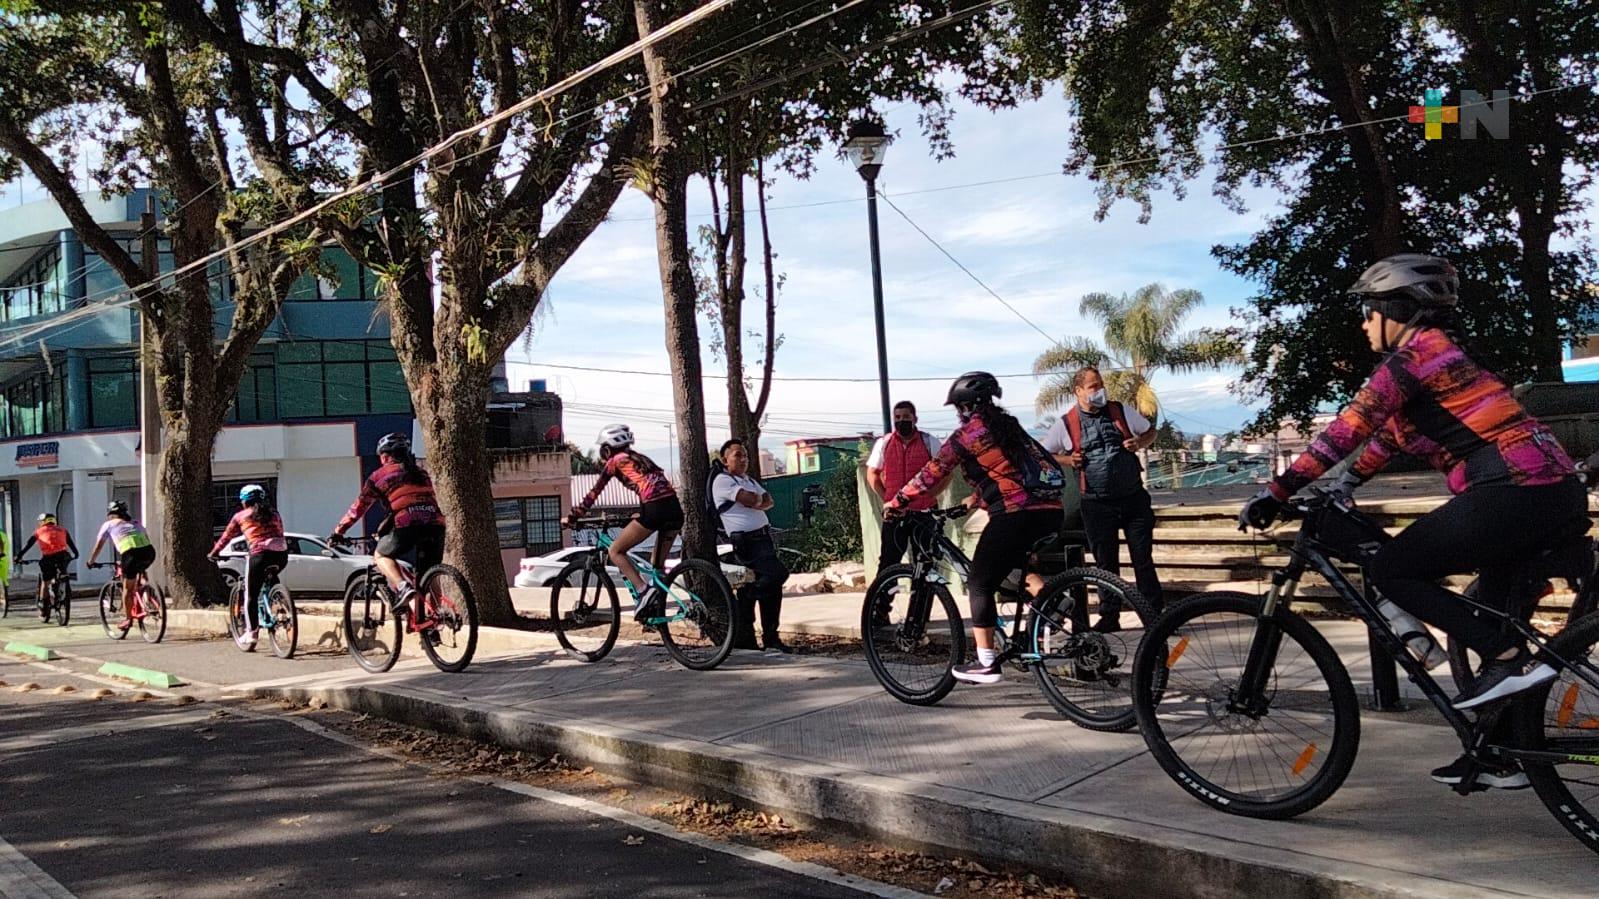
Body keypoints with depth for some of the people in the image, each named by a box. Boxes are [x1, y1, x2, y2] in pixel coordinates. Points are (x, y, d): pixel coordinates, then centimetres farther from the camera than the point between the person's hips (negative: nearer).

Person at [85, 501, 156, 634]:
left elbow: (98, 545, 24)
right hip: (149, 551, 4)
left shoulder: (109, 524, 23)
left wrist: (91, 562, 36)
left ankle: (127, 619, 14)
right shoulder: (136, 523, 33)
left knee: (127, 587, 10)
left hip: (131, 553, -4)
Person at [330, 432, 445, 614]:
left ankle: (402, 587, -8)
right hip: (436, 523, 5)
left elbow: (359, 507, 19)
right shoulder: (421, 473, 31)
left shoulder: (380, 475, 16)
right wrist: (386, 526, 51)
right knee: (430, 577, 16)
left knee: (381, 555, 17)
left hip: (409, 524, -4)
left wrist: (338, 532, 28)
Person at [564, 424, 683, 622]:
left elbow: (593, 493, 13)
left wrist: (572, 517, 20)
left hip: (654, 509, -7)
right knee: (657, 564, 19)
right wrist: (641, 515, 51)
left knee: (616, 551, 7)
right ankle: (658, 613, 14)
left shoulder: (615, 461, 12)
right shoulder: (640, 458, 30)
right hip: (675, 509, 7)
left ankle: (644, 590, -11)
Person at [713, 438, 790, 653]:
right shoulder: (722, 481, -6)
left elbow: (768, 501, 10)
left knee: (770, 589, 7)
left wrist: (755, 501, -9)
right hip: (746, 541, -9)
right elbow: (750, 500, -17)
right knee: (778, 573, -22)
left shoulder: (750, 480, 23)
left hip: (764, 538, 9)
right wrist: (759, 499, 4)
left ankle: (771, 639, 14)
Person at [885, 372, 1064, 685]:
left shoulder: (967, 433, 2)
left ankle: (986, 663, 0)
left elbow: (933, 473, 6)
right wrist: (978, 497, 49)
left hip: (1014, 515, -7)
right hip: (1051, 511, 7)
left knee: (980, 584, 2)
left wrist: (896, 502, 16)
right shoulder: (1009, 425, 23)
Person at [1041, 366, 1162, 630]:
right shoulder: (1066, 424, -3)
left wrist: (1139, 443, -6)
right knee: (1105, 563, 7)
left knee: (1143, 559, 2)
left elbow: (1150, 432, 15)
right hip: (1097, 505, -1)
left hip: (1133, 498, 1)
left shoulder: (1121, 411, 1)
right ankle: (1109, 617, 18)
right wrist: (1066, 460, -11)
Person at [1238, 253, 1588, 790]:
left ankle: (1510, 659, -8)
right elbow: (1390, 434, 29)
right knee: (1492, 614, 19)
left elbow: (1349, 429, -11)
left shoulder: (1415, 352, -5)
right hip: (1556, 492, 10)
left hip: (1513, 491, -10)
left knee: (1390, 571, -1)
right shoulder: (1437, 352, 24)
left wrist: (1277, 492, -9)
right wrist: (1341, 491, 27)